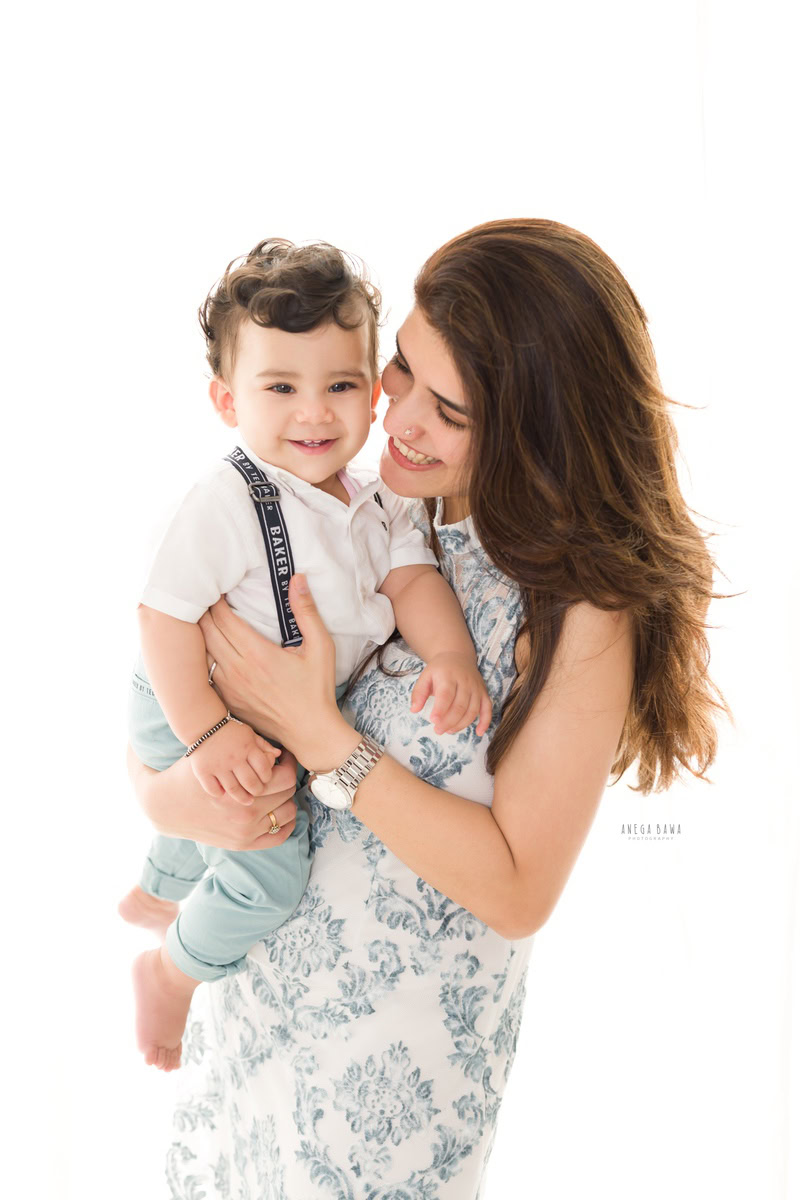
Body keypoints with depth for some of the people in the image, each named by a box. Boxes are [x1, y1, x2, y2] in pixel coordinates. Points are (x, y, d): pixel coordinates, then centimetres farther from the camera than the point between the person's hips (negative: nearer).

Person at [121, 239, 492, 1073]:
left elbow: (412, 576, -14)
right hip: (197, 713, -8)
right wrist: (208, 731, -35)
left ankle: (154, 895, 64)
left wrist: (451, 656, -33)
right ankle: (173, 971, 17)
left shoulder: (370, 498, -8)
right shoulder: (225, 505, -32)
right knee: (271, 869, -11)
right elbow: (165, 615, -30)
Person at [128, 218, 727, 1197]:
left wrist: (316, 732, -25)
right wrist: (167, 789, -18)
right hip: (257, 962, 5)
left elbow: (519, 892, -22)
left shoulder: (579, 608, -23)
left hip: (397, 1046, -5)